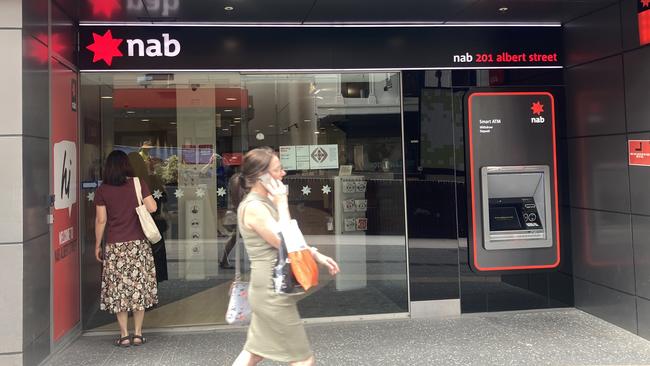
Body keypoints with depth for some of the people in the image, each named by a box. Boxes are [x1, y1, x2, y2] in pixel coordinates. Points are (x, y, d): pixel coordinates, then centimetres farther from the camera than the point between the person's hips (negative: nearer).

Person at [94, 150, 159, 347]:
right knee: (139, 286, 8)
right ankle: (138, 333, 12)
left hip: (115, 246, 0)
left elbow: (101, 220, -2)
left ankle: (124, 335, 10)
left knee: (118, 289, 6)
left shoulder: (102, 190, -2)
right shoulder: (138, 184, -3)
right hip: (138, 244, 1)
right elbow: (152, 207, -6)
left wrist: (97, 245, 8)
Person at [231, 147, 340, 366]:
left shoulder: (265, 202, 10)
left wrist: (316, 255, 13)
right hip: (272, 292, -10)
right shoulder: (253, 207, -21)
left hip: (269, 290, 10)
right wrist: (282, 203, -18)